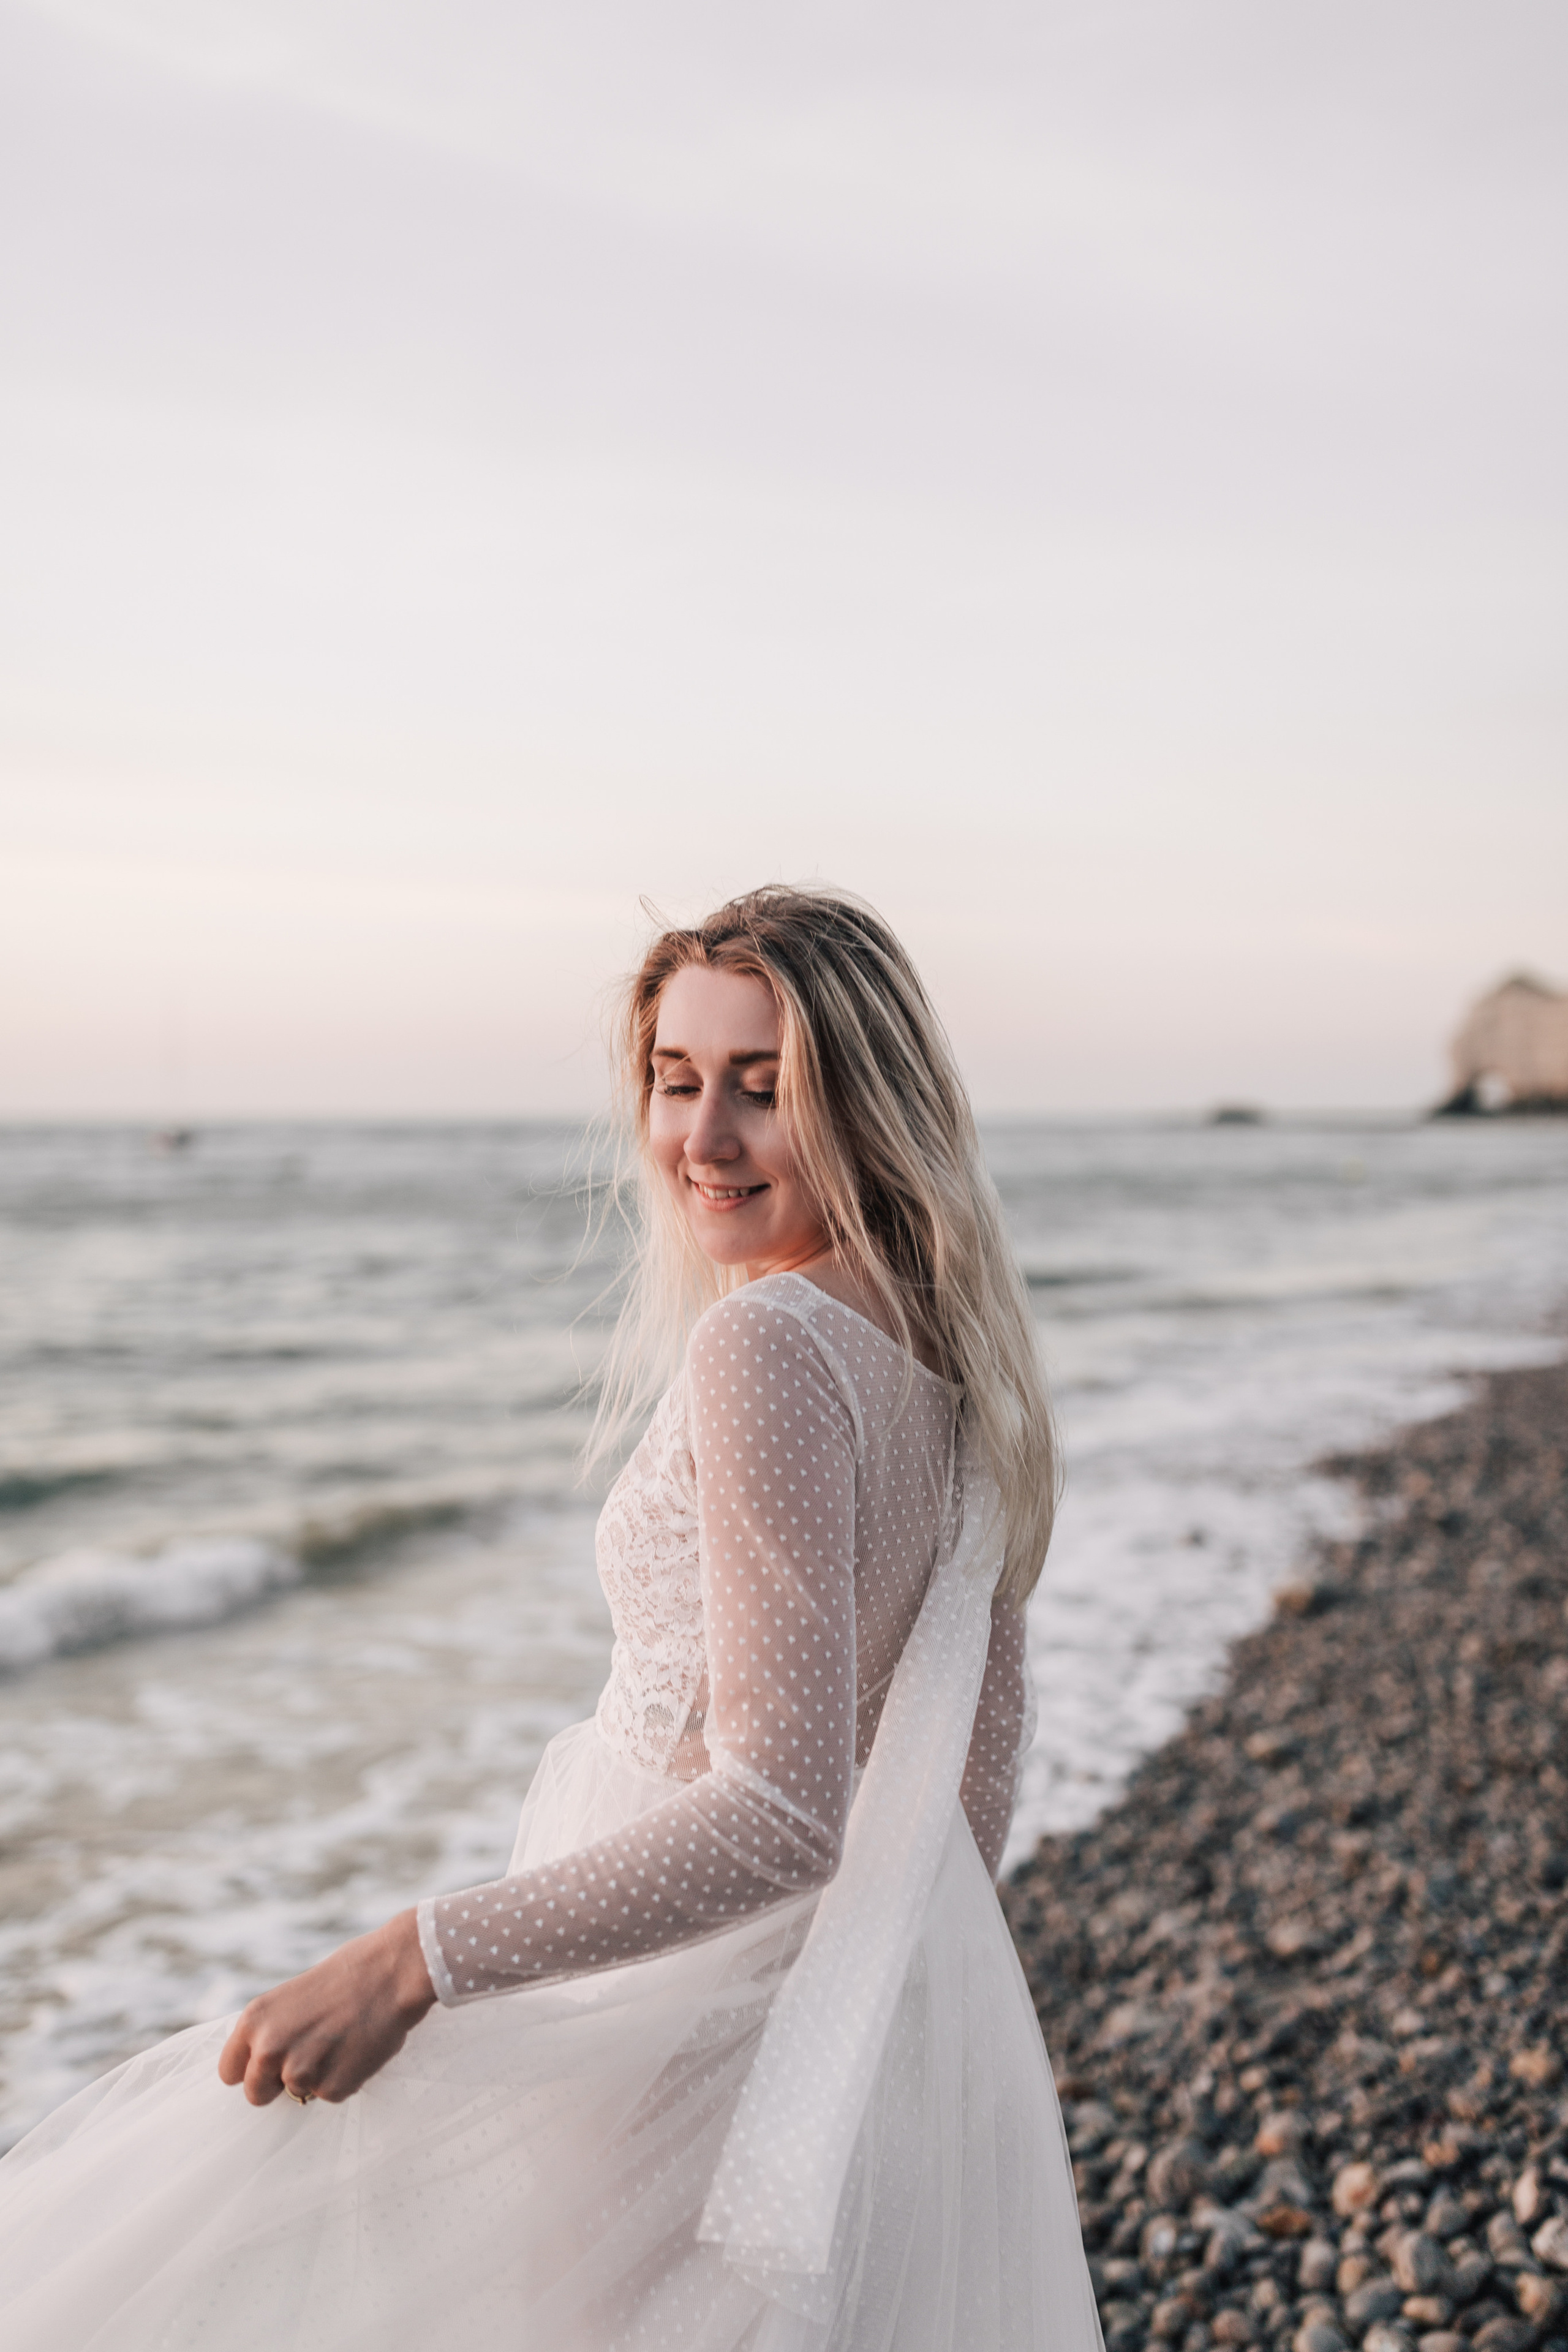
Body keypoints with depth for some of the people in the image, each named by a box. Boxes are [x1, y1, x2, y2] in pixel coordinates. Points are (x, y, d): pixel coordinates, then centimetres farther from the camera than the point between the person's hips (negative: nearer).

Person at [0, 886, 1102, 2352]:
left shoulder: (765, 1343, -24)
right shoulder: (940, 1339, 3)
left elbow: (781, 1814, -29)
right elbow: (987, 1727, 13)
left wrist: (414, 1960, -28)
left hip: (711, 2021, -8)